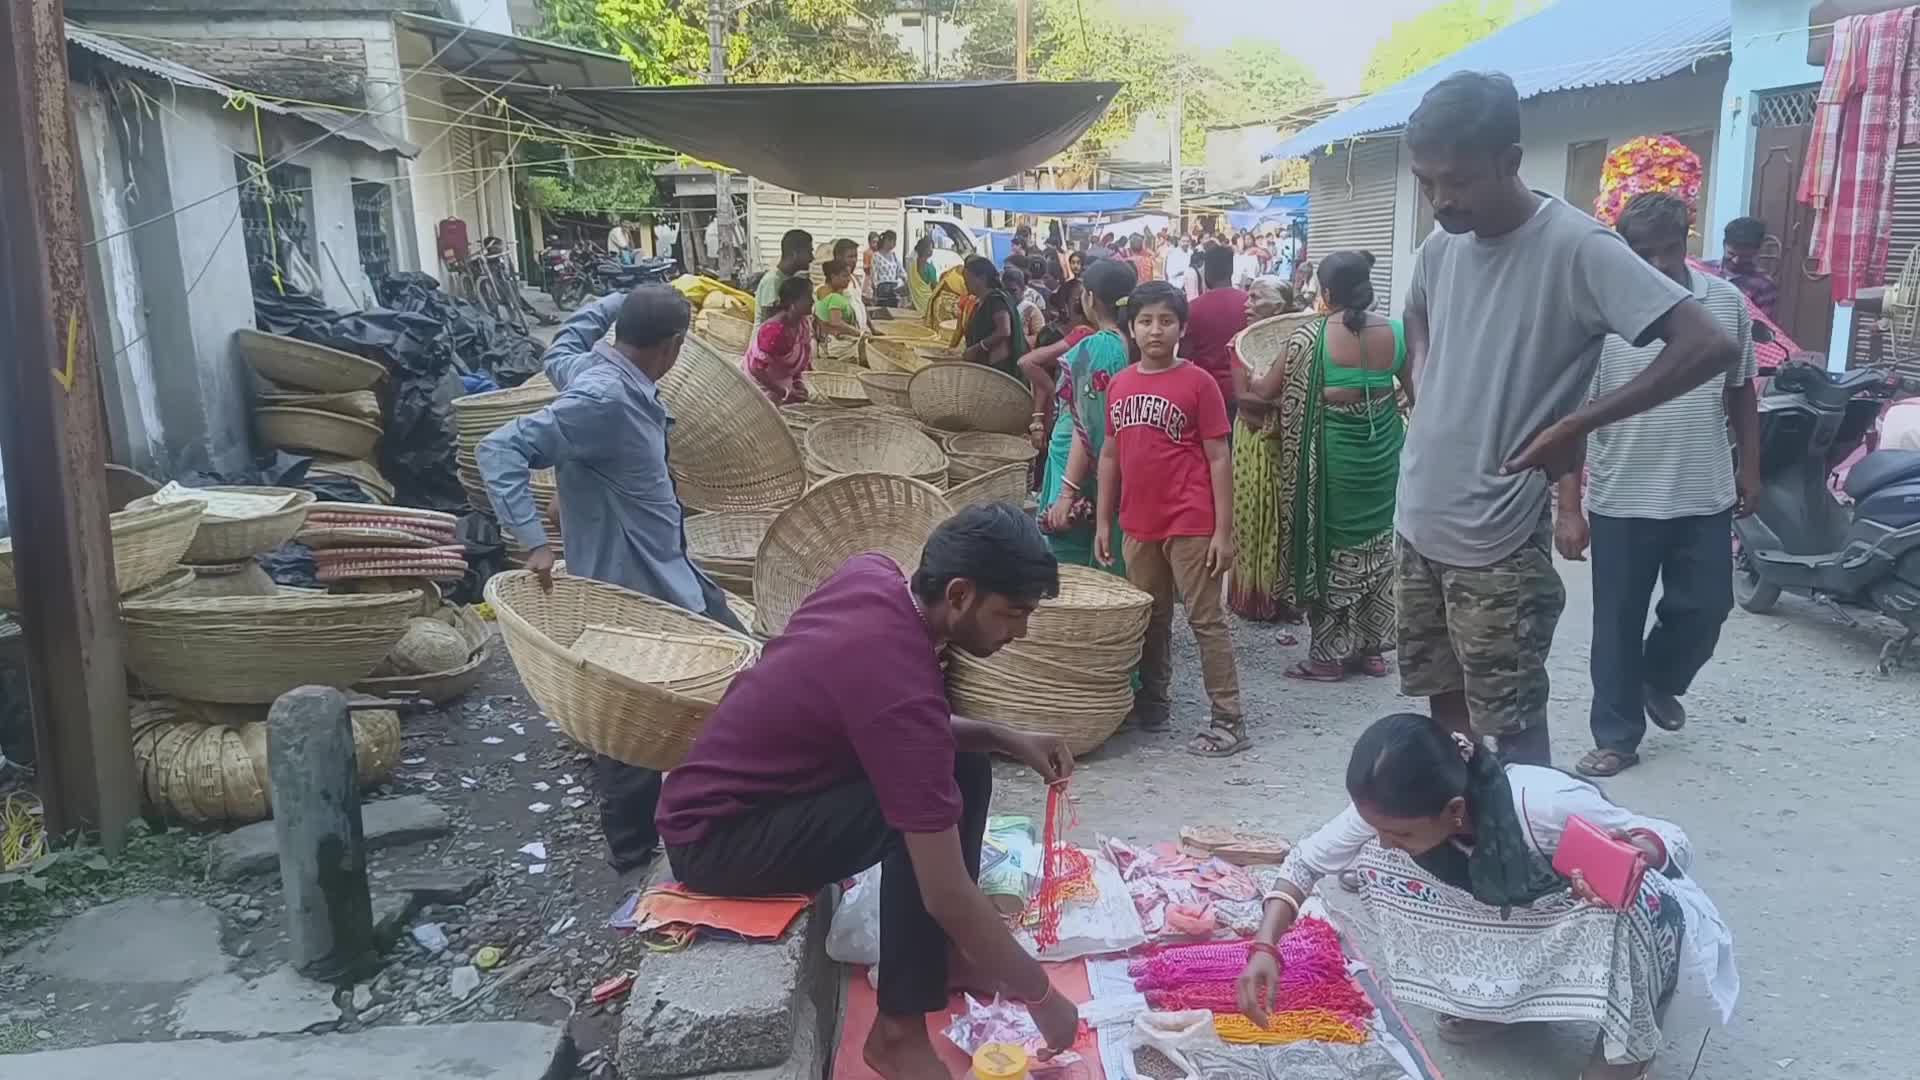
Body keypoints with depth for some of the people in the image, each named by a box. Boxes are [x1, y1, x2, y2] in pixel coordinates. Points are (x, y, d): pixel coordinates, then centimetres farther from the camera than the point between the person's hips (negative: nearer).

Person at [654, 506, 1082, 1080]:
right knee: (933, 806, -25)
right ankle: (898, 1031, -11)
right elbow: (947, 893, -28)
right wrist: (1040, 995, -15)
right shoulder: (900, 687, -32)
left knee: (962, 768, 4)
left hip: (735, 787, 9)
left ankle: (943, 955, 17)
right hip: (713, 838, -9)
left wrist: (1006, 739, -3)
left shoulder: (873, 575, -9)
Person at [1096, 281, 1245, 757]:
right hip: (1140, 525, 5)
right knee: (1149, 619, 16)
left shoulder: (1198, 382, -7)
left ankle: (1229, 720, 5)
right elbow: (1110, 456, 13)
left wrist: (1223, 529, -11)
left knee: (1206, 621, -1)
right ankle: (1153, 702, 32)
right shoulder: (1119, 384, 7)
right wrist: (1102, 522, 10)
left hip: (1192, 526, -5)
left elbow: (1218, 459, -7)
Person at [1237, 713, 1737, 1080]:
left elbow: (1675, 840, -29)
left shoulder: (1542, 807, -42)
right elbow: (1307, 860, -14)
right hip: (1505, 914, 4)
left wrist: (1638, 853, -54)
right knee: (1375, 864, -17)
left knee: (1638, 901, -38)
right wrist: (1265, 946, -28)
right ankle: (1494, 1000, 5)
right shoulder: (1390, 808, -27)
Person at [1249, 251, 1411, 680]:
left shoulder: (1310, 337, -11)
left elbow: (1265, 391, -3)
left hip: (1330, 455, -4)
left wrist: (1246, 384, 18)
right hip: (1381, 455, 4)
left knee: (1329, 547, 7)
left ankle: (1328, 654, 12)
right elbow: (1418, 394, 6)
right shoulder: (1394, 332, -1)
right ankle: (1371, 649, 23)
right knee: (1375, 545, 15)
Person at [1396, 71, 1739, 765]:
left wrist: (1575, 425, -20)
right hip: (1419, 524, 7)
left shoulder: (1575, 247, -16)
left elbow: (1709, 346, -21)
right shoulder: (1439, 248, 5)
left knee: (1511, 734, 1)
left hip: (1498, 540, -7)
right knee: (1445, 706, 18)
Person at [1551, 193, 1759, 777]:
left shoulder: (1728, 302, 0)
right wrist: (1568, 508, -13)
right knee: (1618, 623, 6)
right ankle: (1617, 736, 20)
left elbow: (1741, 391, 13)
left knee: (1705, 608, 11)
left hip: (1706, 498, 3)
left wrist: (1750, 469, 12)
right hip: (1621, 501, -3)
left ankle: (1658, 679, 41)